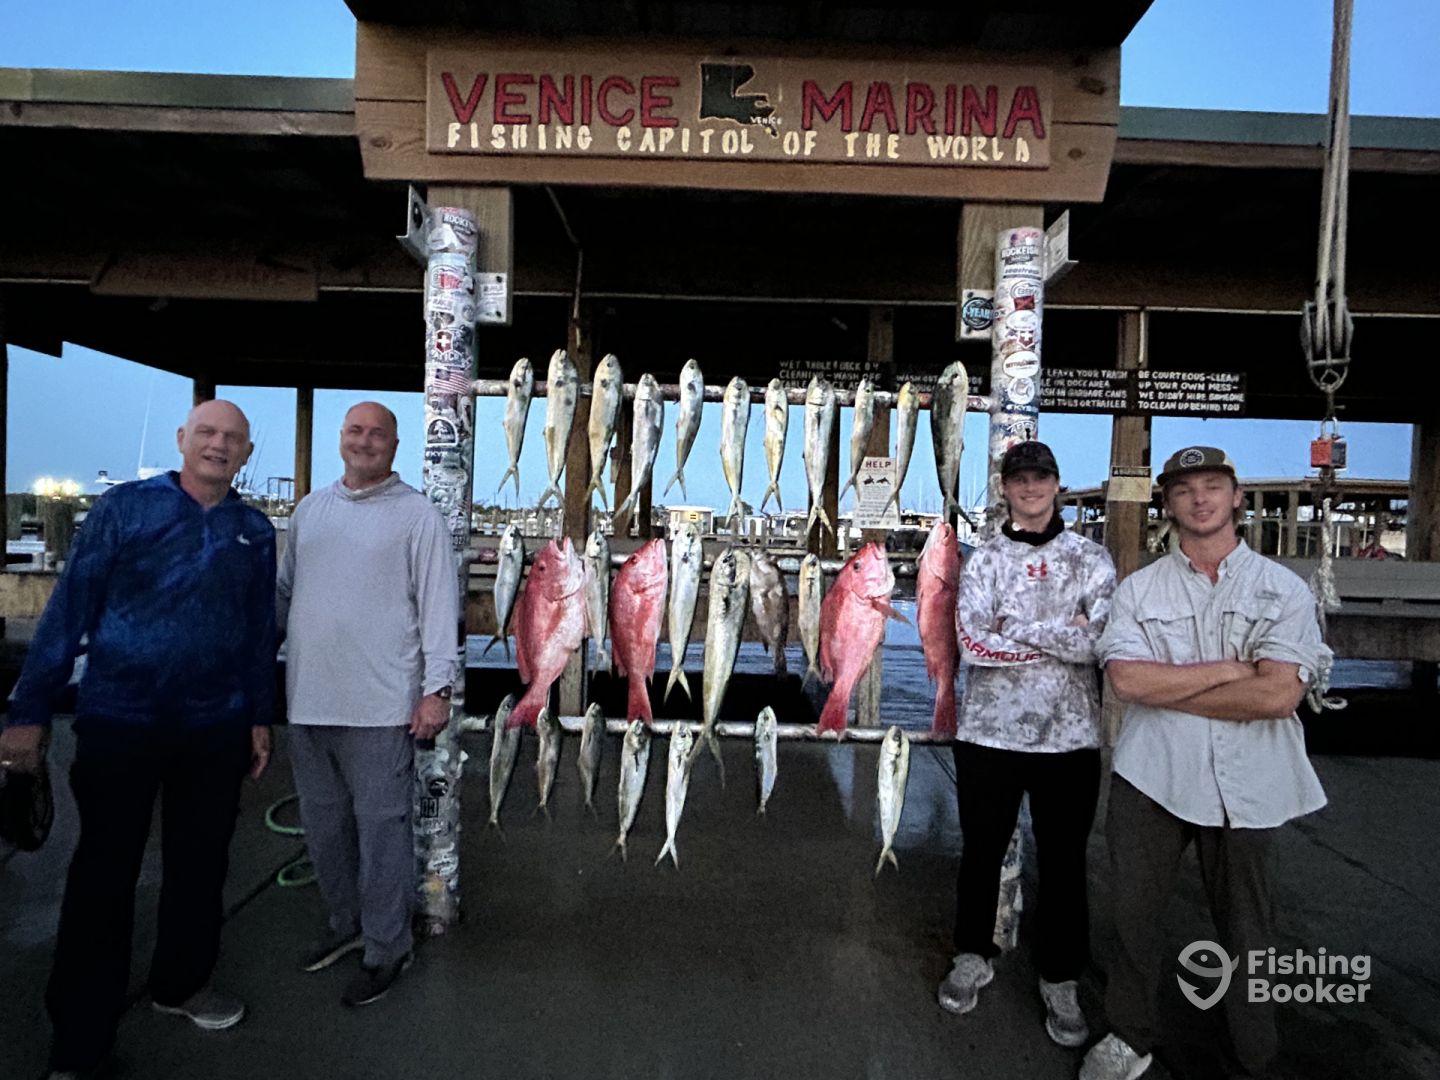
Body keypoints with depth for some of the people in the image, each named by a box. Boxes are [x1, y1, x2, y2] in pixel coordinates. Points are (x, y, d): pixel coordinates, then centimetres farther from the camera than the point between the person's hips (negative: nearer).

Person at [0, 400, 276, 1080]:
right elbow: (69, 608, -5)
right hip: (118, 723, -3)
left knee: (200, 864, 15)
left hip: (216, 729, 3)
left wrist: (260, 717, 11)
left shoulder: (255, 531, 5)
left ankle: (182, 982, 37)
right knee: (104, 872, 6)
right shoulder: (124, 507, -5)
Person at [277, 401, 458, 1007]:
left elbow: (439, 604, -8)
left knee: (381, 826, 1)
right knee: (323, 822, 16)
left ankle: (387, 948, 16)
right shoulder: (309, 509, 14)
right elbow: (283, 590, 21)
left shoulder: (417, 514, -4)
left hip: (380, 705, -6)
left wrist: (436, 687, -14)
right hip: (307, 701, 6)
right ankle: (346, 923, 35)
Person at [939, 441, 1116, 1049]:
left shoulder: (1090, 558, 2)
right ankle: (973, 958, 36)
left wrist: (1013, 630, -12)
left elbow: (1105, 637, -13)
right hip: (989, 730, 1)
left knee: (1063, 861, 10)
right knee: (981, 850, 14)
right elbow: (970, 644, -12)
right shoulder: (983, 560, 2)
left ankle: (1059, 982, 29)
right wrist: (1064, 636, -13)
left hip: (1070, 734, 0)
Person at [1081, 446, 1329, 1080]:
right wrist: (1226, 671, -12)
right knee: (1134, 915, 10)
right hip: (1152, 778, 1)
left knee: (1245, 931, 13)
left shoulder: (1284, 590, 2)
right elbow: (1125, 679, -10)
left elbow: (1278, 695, -13)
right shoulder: (1139, 588, 5)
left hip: (1245, 786, 0)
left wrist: (1164, 687, -11)